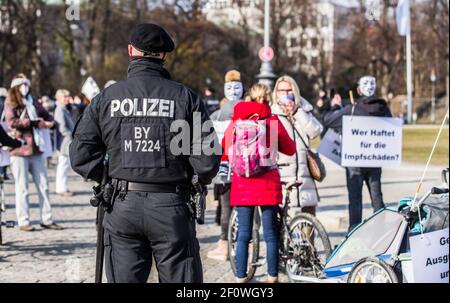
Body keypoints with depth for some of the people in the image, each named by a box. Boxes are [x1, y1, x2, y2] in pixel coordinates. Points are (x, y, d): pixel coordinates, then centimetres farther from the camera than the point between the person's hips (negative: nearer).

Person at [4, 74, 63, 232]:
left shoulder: (33, 102, 16)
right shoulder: (11, 104, 0)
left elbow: (47, 116, 23)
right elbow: (12, 122, -15)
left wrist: (49, 123, -2)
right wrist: (35, 122, -16)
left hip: (36, 149, 6)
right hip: (19, 150, -5)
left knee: (43, 185, 5)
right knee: (22, 188, -1)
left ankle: (46, 219, 11)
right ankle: (23, 221, 4)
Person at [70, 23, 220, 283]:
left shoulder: (106, 98, 1)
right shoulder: (185, 97, -3)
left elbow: (81, 156, 0)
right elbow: (208, 158, -7)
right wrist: (201, 180, 13)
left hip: (122, 205, 2)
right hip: (171, 205, -2)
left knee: (124, 279, 8)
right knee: (180, 280, 7)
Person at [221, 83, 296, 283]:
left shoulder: (236, 121, 2)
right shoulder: (273, 121, -3)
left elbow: (224, 154, 7)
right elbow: (290, 149, 6)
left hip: (242, 183, 1)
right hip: (268, 182, -1)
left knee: (243, 234, 7)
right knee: (270, 234, 7)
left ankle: (240, 277, 8)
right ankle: (272, 276, 12)